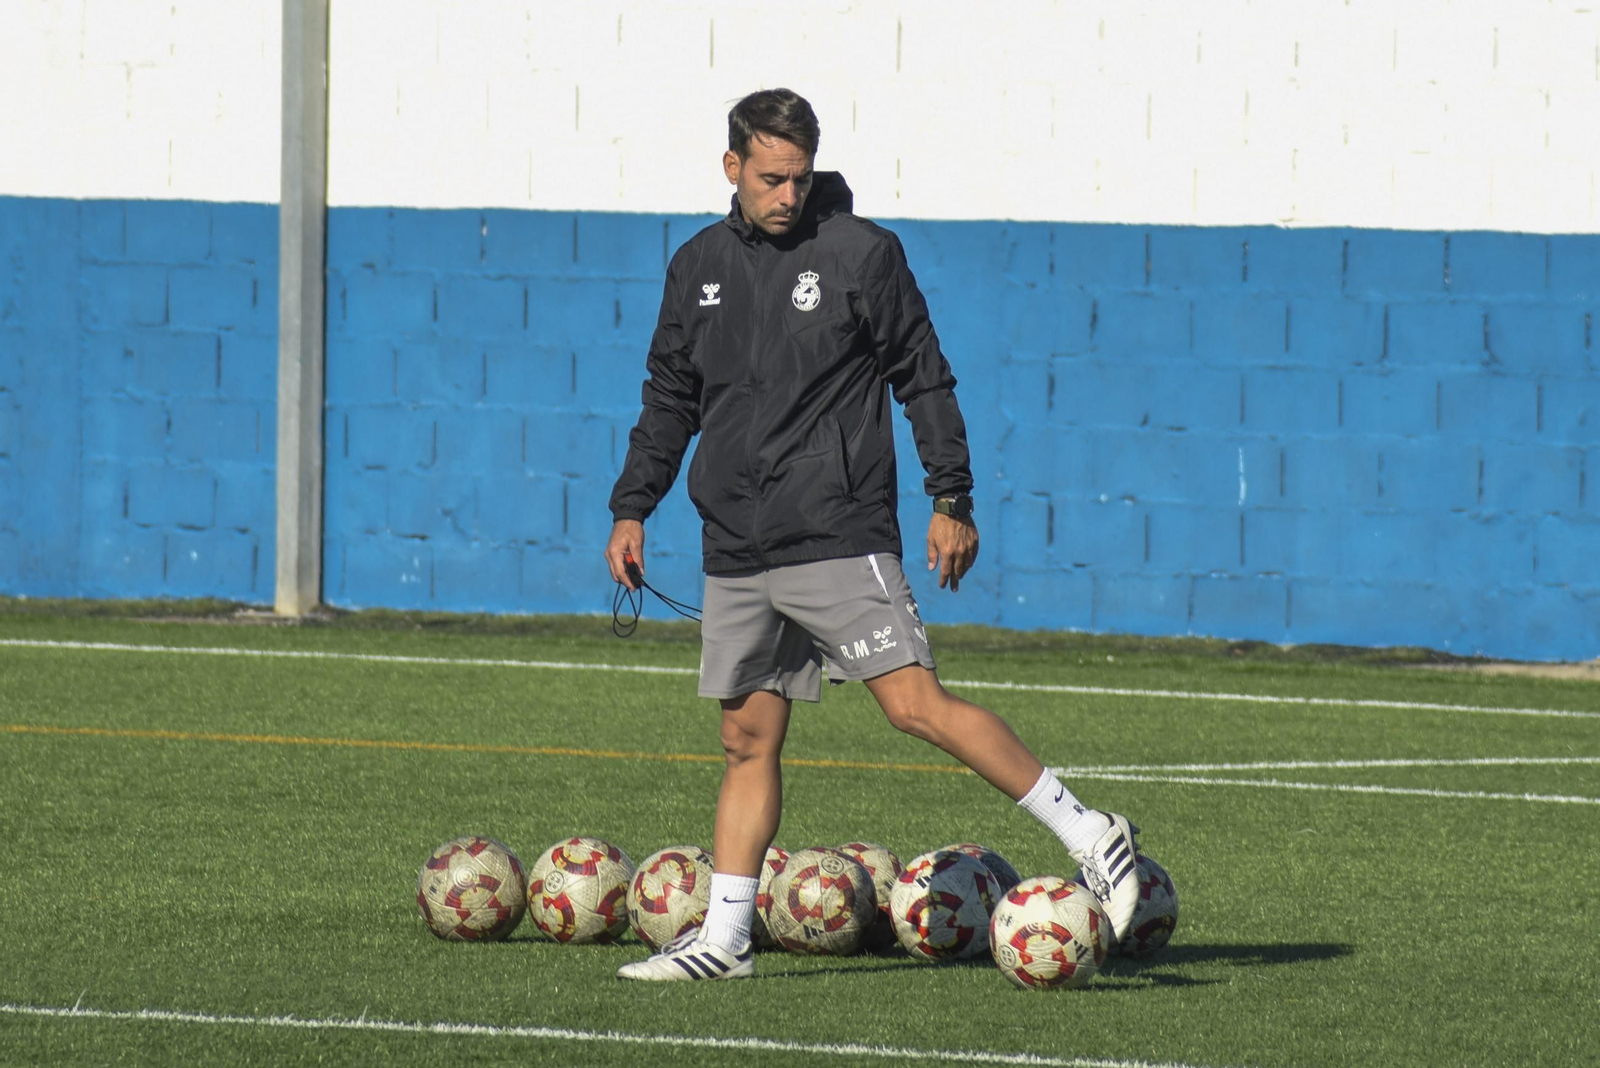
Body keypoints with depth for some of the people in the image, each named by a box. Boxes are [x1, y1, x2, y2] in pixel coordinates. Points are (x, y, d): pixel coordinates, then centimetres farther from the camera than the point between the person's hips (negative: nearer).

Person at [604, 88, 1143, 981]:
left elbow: (924, 379, 0)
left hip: (839, 539, -5)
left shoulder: (860, 253, -3)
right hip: (736, 554, 5)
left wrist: (953, 499, -4)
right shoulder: (701, 267, 11)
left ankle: (1090, 838, -10)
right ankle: (725, 938, 10)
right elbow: (671, 398, 20)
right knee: (749, 739, 6)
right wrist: (633, 509, 14)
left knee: (915, 702, -14)